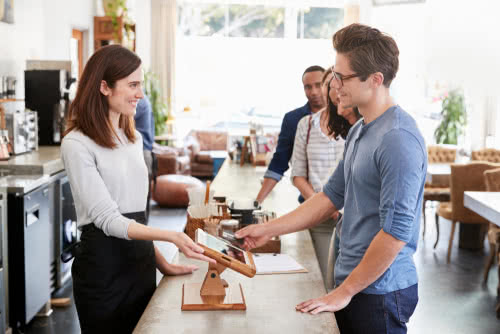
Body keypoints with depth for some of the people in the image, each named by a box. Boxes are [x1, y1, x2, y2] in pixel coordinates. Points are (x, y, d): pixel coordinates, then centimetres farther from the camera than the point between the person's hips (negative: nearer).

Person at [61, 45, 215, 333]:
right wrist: (172, 237, -29)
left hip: (141, 261, 7)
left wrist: (161, 262, 11)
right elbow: (107, 218, -19)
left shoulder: (133, 138, 12)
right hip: (103, 265, -7)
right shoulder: (77, 145, -13)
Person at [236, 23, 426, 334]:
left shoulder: (398, 139, -21)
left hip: (379, 290, -8)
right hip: (350, 284, 8)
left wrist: (345, 292, -15)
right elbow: (332, 195, 15)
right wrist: (269, 229, 12)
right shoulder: (359, 132, 9)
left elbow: (396, 231, -23)